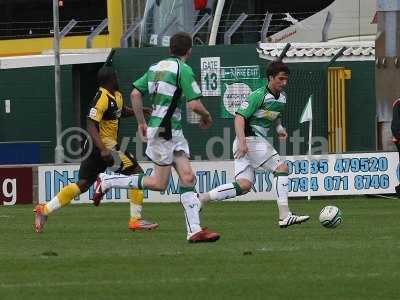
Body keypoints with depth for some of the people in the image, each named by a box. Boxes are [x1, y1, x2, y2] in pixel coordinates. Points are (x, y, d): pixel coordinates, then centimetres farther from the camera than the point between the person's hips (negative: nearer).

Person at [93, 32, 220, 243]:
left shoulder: (156, 67, 11)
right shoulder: (184, 70, -13)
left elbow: (135, 93, 11)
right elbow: (194, 104, -17)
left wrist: (141, 122, 18)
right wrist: (206, 116, 4)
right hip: (163, 131, -9)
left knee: (187, 177, 1)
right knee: (159, 184, 0)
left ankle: (194, 230, -5)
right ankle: (107, 182, 6)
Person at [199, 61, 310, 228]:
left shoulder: (282, 98, 13)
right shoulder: (258, 95, -14)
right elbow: (239, 117, -18)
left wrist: (280, 129, 9)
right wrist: (242, 141, -28)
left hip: (259, 140, 9)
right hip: (250, 139, -9)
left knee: (244, 186, 2)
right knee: (281, 168, -12)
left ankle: (199, 199, 3)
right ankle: (285, 216, -13)